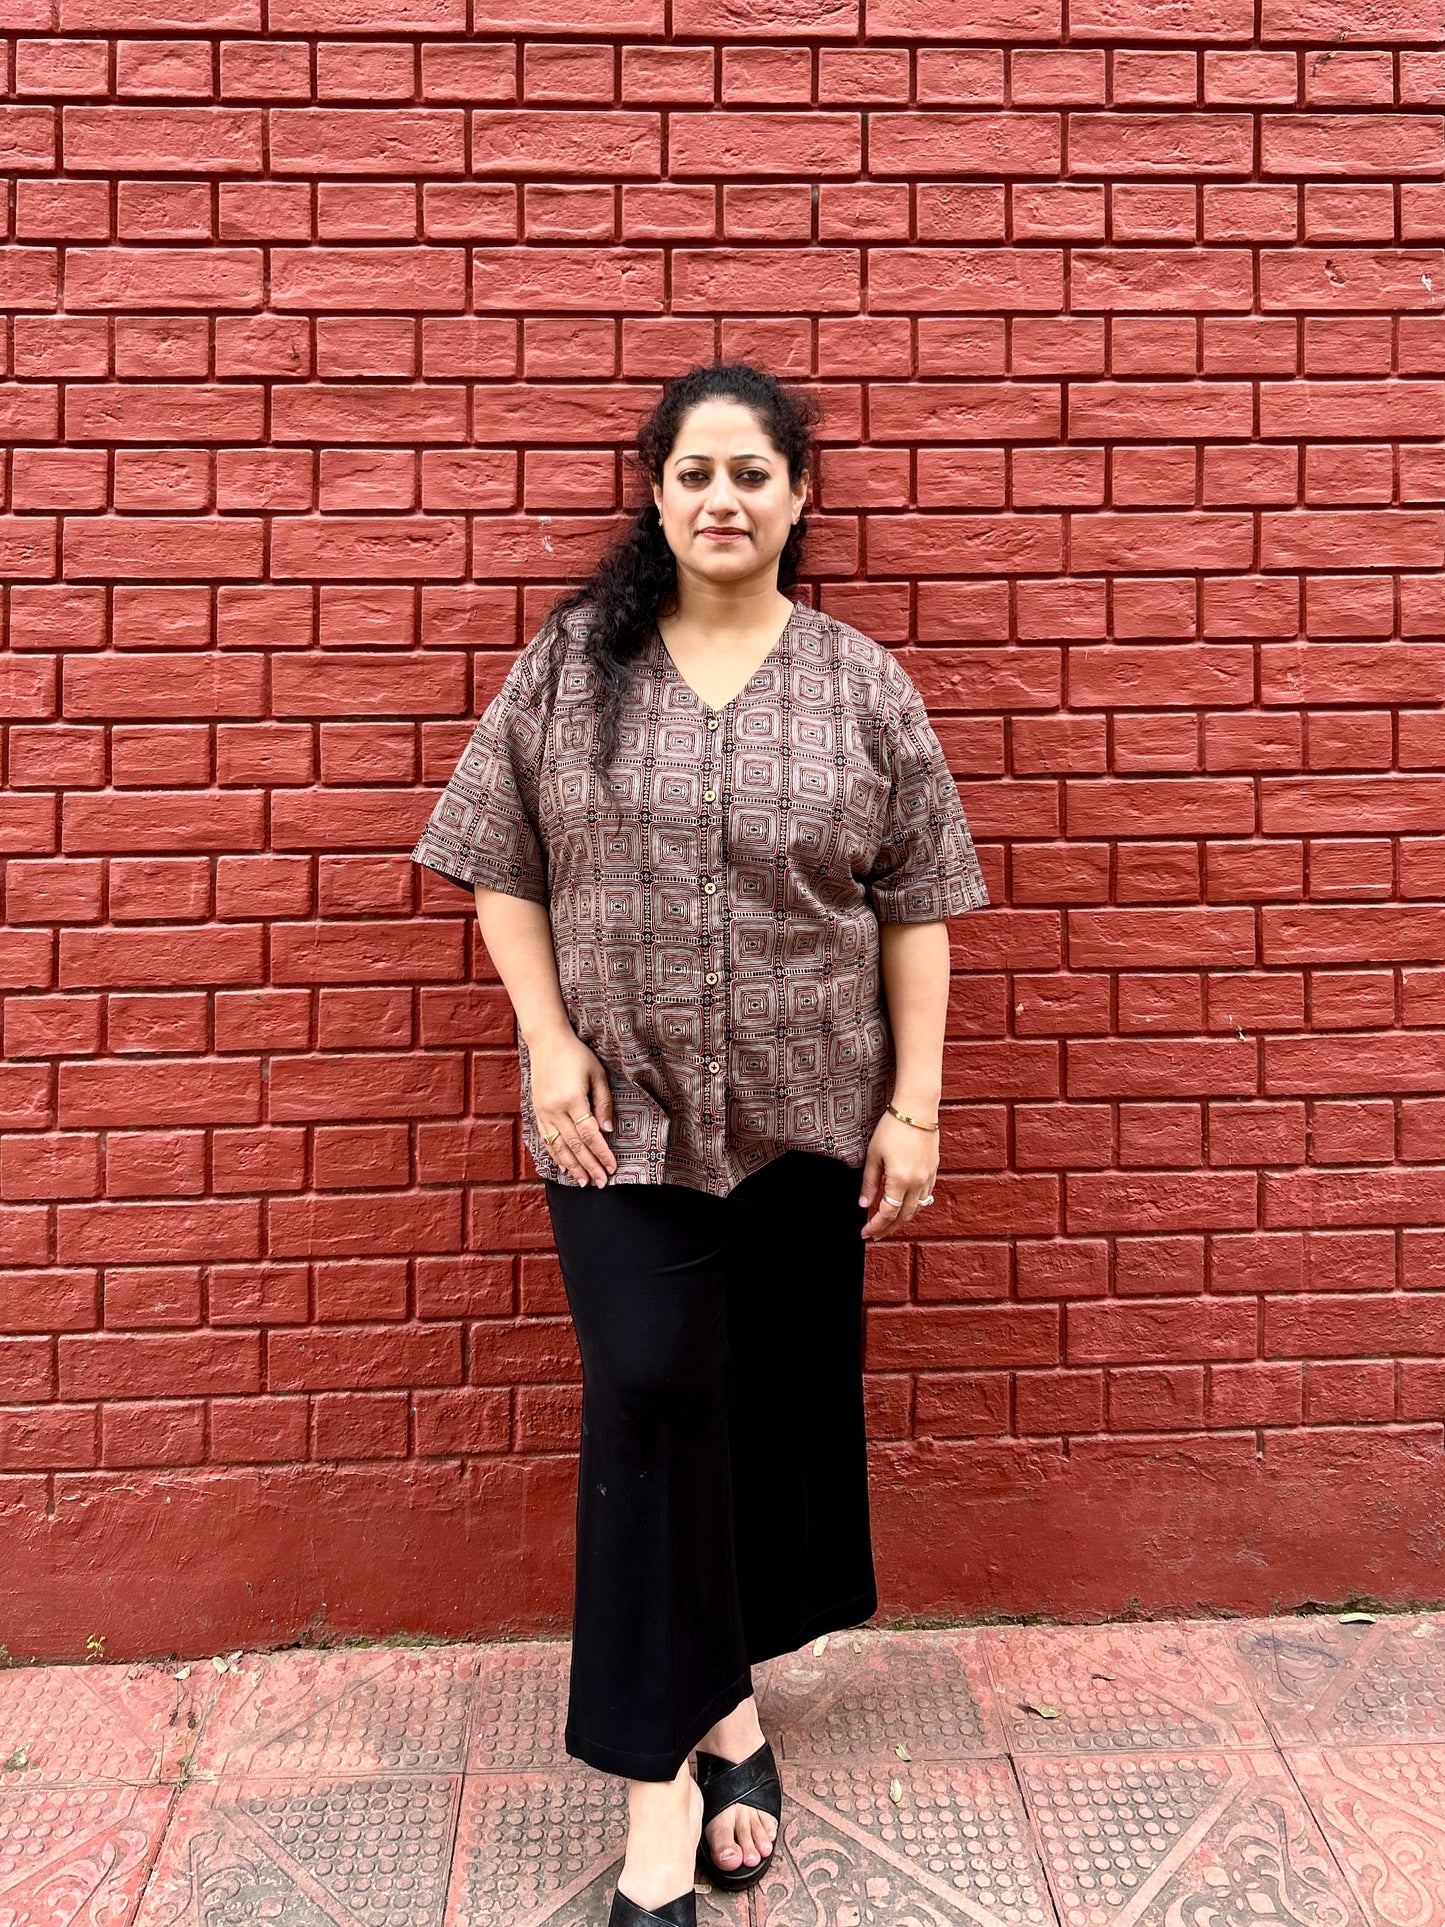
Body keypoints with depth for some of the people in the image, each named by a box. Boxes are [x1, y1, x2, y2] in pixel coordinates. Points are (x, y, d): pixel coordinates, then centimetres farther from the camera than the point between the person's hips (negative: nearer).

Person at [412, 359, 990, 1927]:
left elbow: (914, 911, 1)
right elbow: (500, 869, 3)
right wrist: (552, 1047, -6)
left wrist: (915, 1106, -3)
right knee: (649, 1399, -6)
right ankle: (668, 1768, 11)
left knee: (779, 1402, 11)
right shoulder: (568, 662, 1)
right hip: (625, 1114, -1)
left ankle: (719, 1689, 35)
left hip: (807, 1115, 2)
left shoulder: (862, 683, 1)